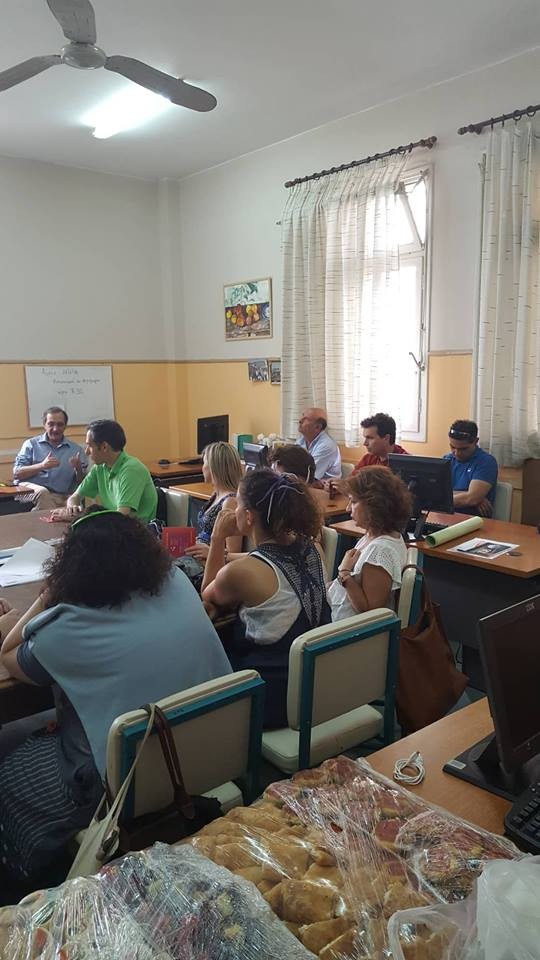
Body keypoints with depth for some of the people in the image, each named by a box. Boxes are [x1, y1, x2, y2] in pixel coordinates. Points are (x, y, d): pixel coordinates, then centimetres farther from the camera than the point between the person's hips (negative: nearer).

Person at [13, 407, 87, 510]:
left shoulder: (76, 449, 16)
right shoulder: (31, 444, 15)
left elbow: (82, 483, 12)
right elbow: (16, 473, 2)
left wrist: (78, 469, -9)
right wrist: (42, 466, -12)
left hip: (60, 497, 1)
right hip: (30, 489, 0)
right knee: (42, 492, -35)